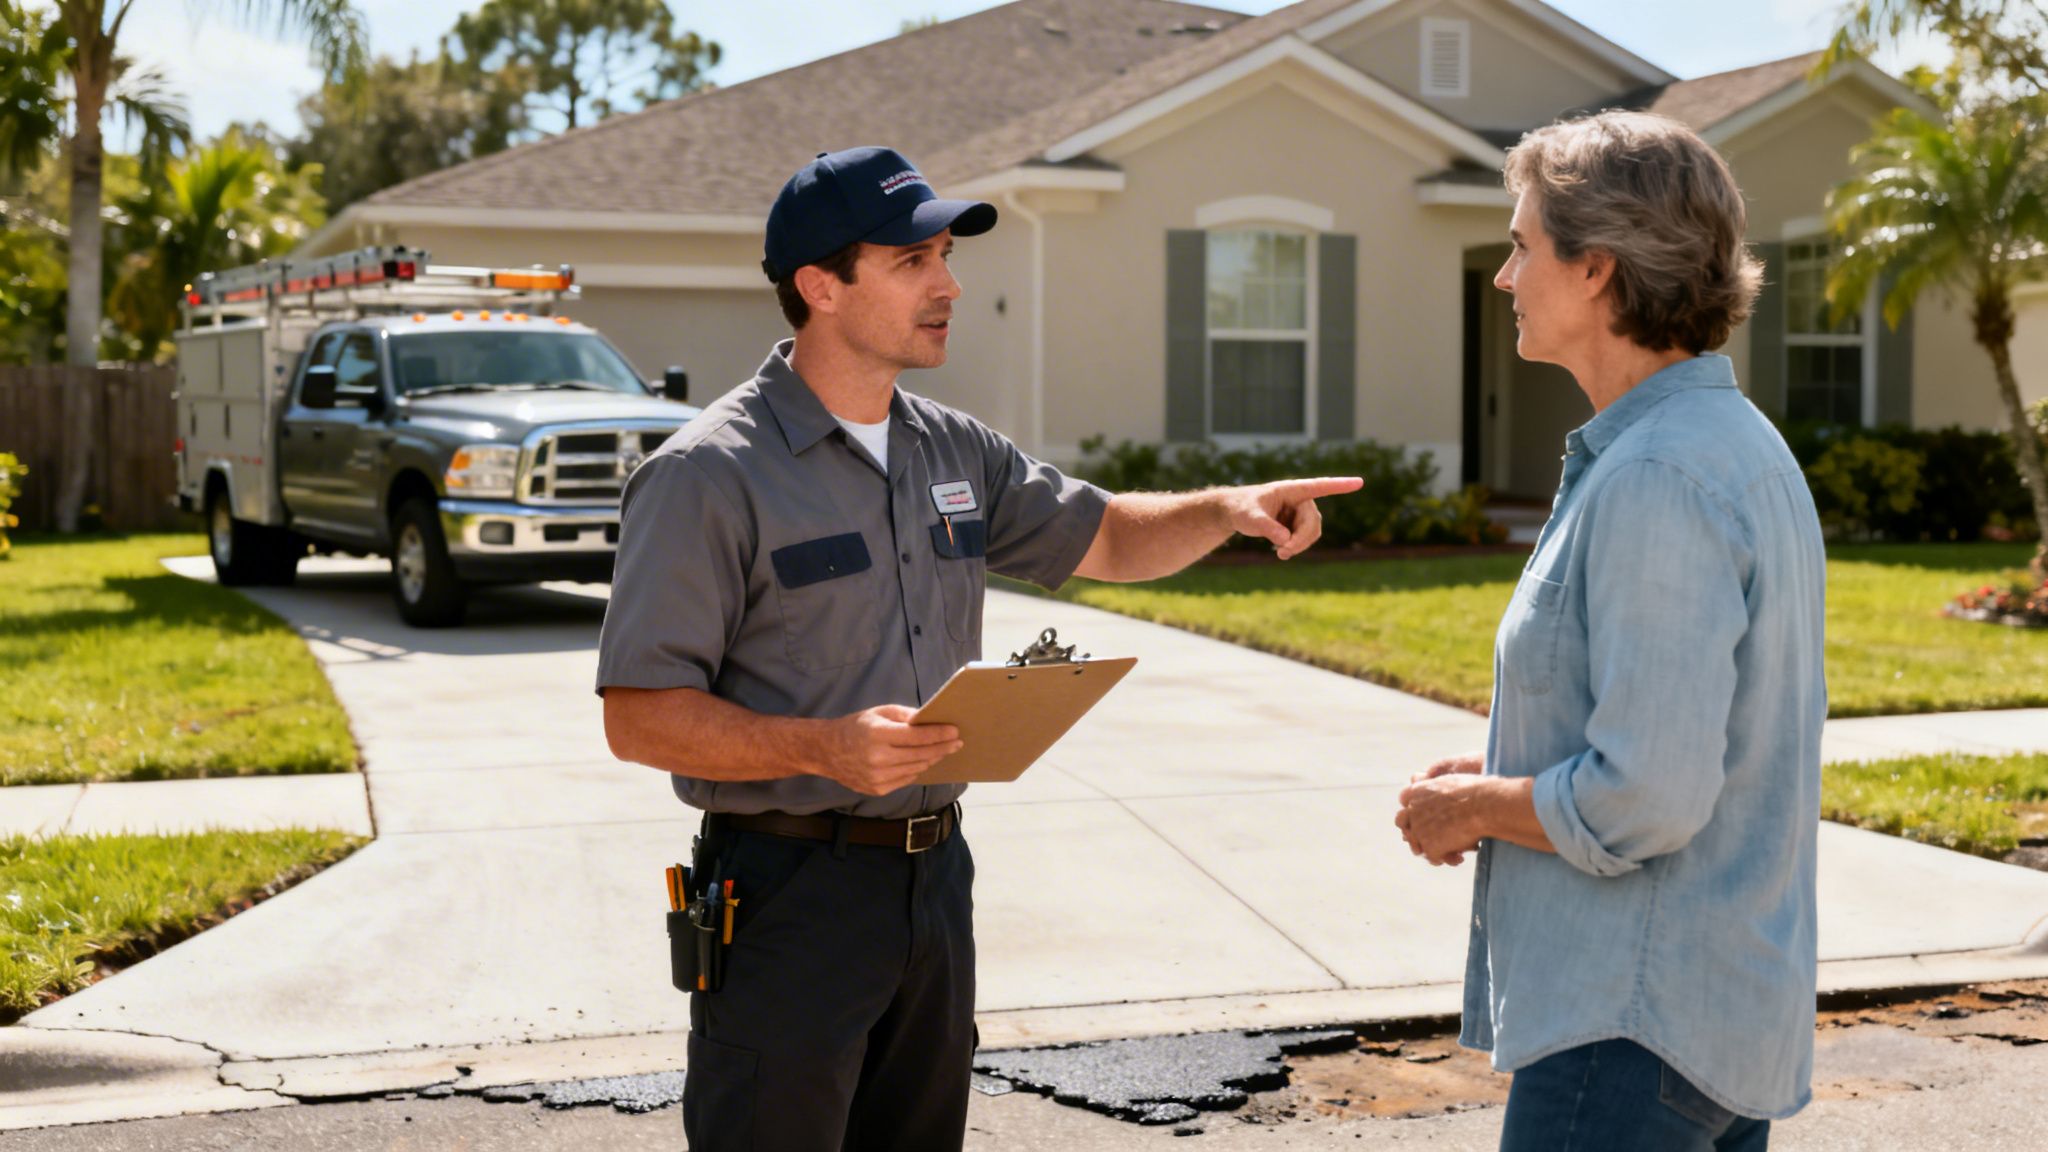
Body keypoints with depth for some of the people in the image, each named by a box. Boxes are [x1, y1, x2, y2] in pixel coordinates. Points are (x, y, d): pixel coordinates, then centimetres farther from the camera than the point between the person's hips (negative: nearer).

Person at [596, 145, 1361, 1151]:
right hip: (790, 889, -7)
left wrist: (1227, 508, 3)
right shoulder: (709, 474, -13)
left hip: (934, 875, 7)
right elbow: (639, 718, -16)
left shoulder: (953, 452, 10)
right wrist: (825, 748, -28)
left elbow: (1105, 539, 23)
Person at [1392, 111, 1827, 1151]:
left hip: (1635, 1026, -10)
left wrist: (1473, 808, -9)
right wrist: (1502, 773, 11)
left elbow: (1648, 800, -25)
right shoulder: (1739, 447, 13)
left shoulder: (1656, 481, -20)